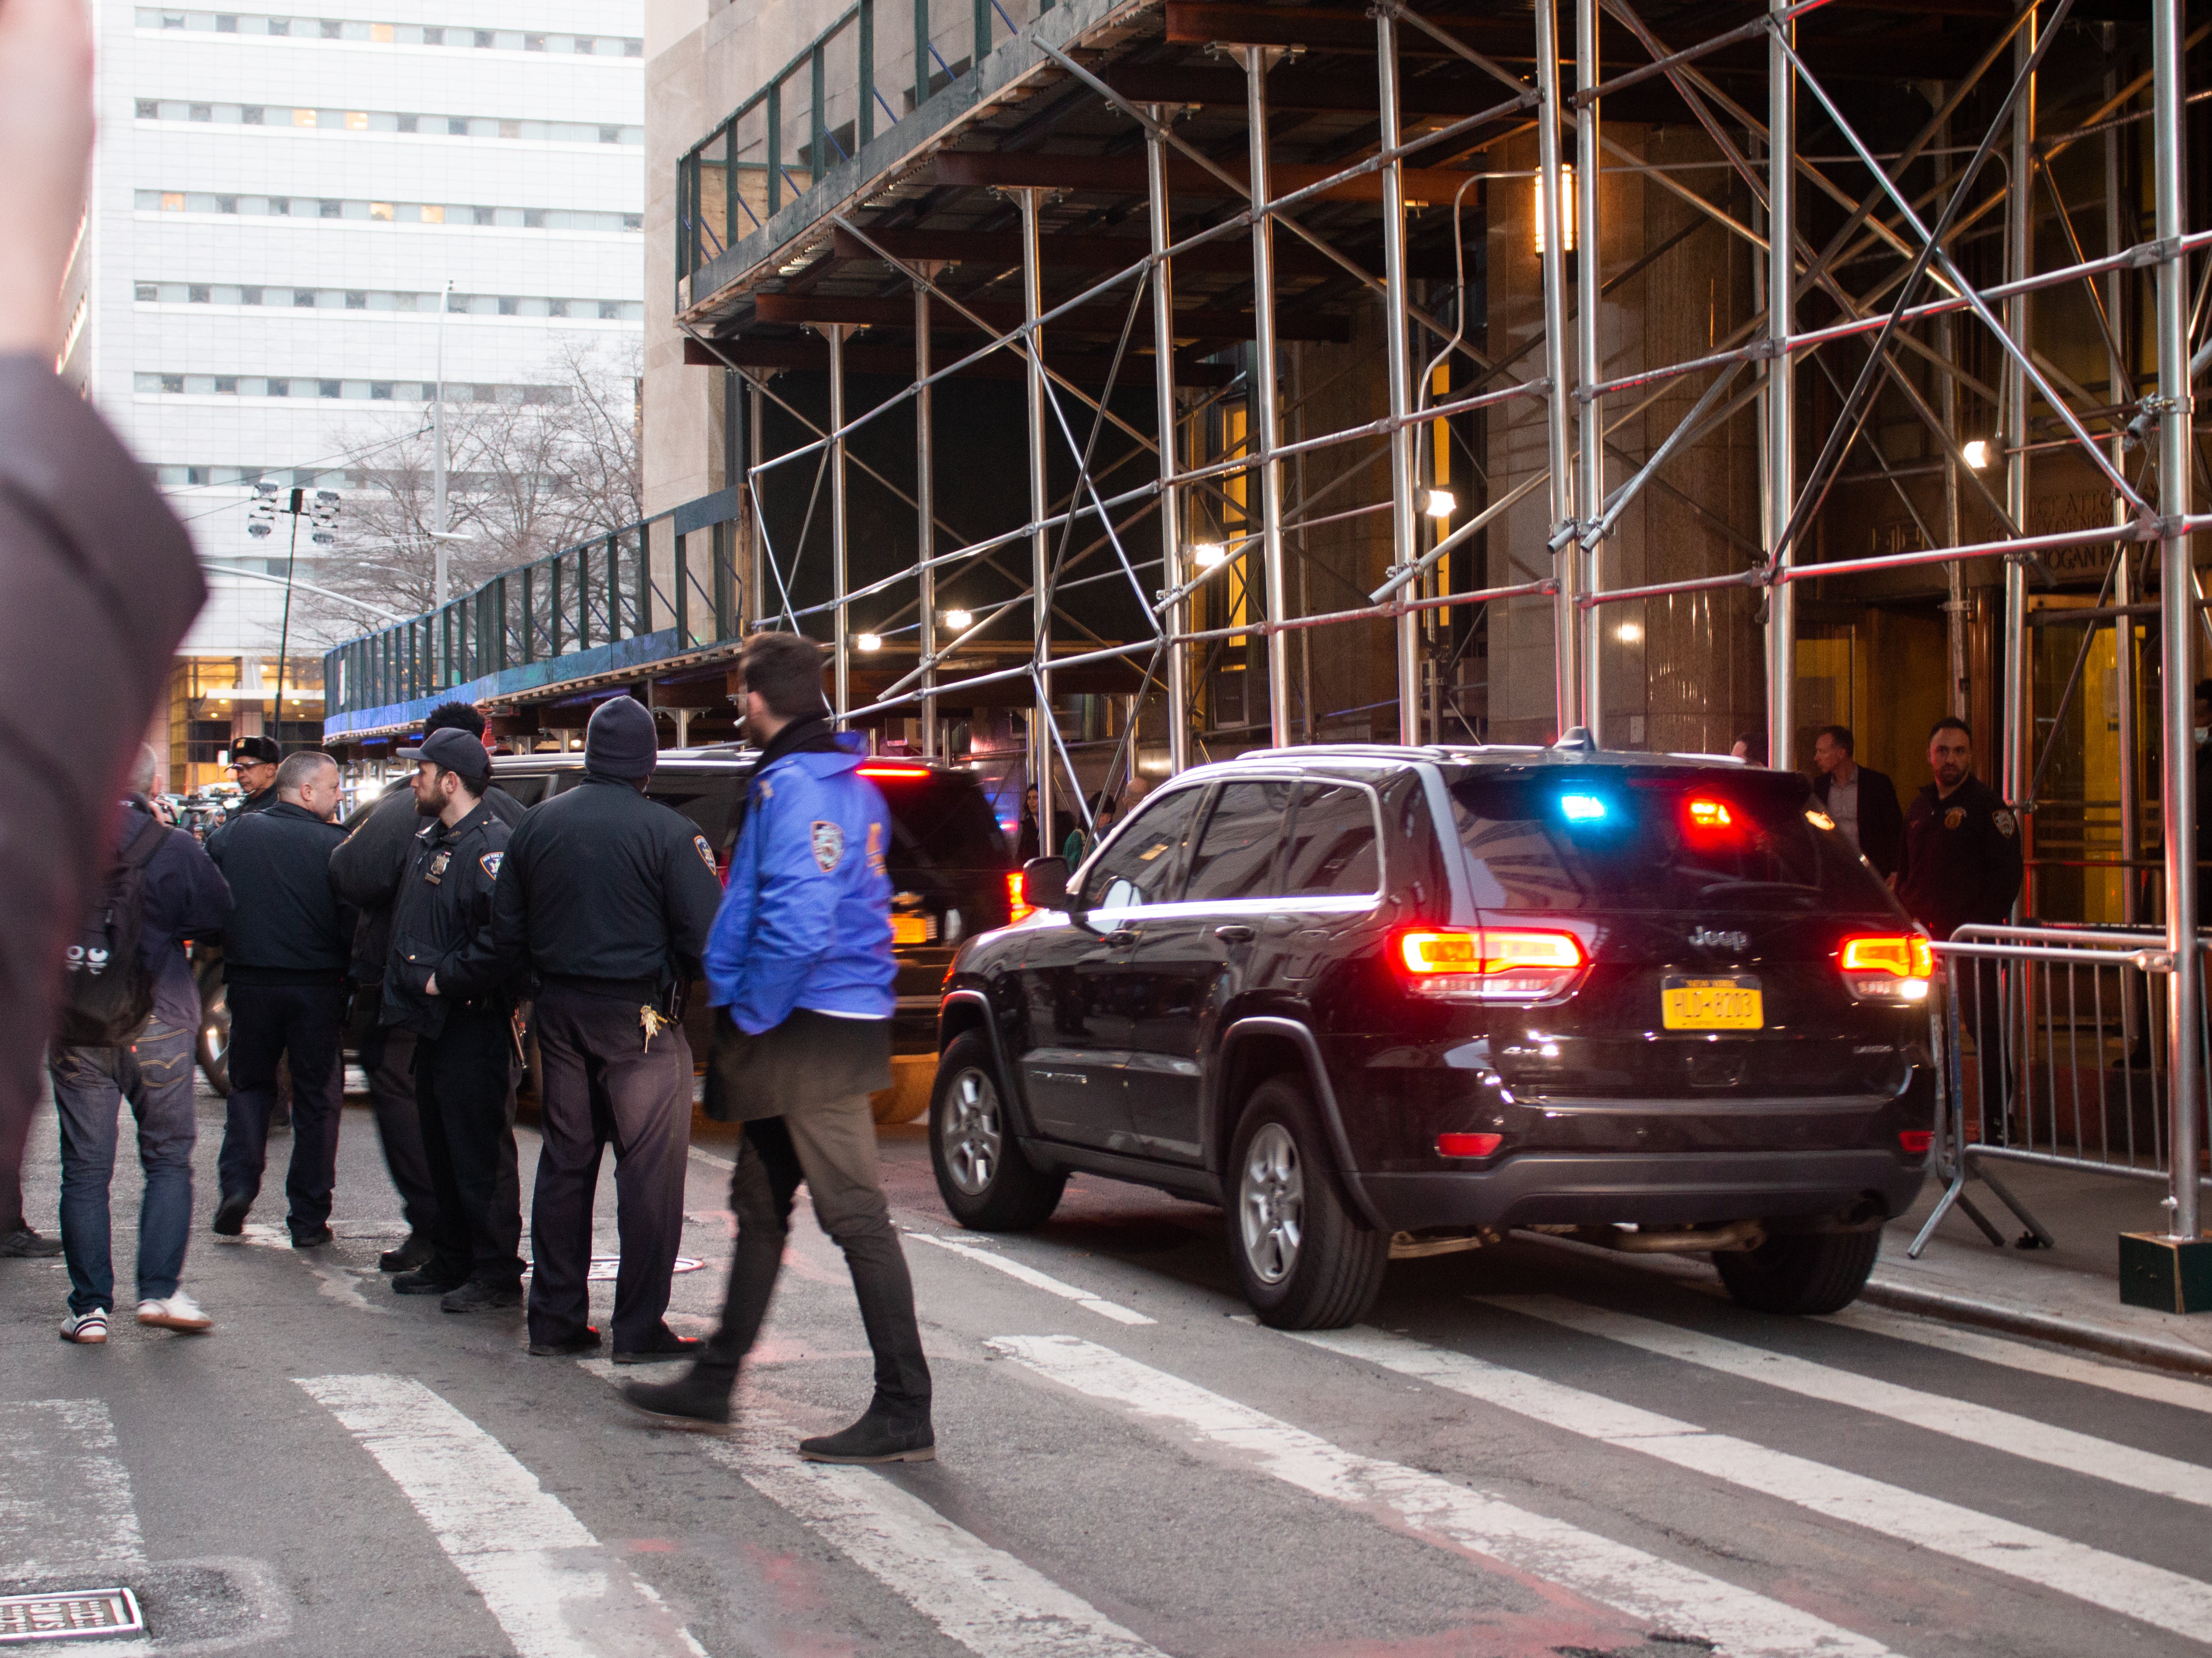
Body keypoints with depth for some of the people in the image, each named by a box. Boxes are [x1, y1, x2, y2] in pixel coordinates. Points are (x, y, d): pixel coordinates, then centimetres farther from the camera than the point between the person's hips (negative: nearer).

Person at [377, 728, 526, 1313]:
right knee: (442, 1152, 16)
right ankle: (451, 1262, 25)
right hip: (433, 1023, 10)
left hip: (474, 1026, -10)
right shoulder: (431, 843, 16)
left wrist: (446, 979, -21)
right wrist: (406, 981, 18)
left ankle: (497, 1275, 0)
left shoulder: (490, 847, -17)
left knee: (481, 1155, -5)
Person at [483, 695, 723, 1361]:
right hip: (641, 1016, -6)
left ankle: (555, 1319, 17)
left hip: (560, 1010, 6)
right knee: (650, 1169, 1)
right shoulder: (668, 832, -11)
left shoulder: (536, 825, 5)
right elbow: (706, 938, -15)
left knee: (564, 1162, 14)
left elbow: (506, 937, 8)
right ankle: (640, 1328, 1)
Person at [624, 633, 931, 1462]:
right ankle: (714, 1381, 29)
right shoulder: (853, 785, 16)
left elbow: (799, 925, -26)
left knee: (856, 1216, -9)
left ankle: (904, 1415, -7)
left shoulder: (791, 788, -16)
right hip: (844, 1019, 11)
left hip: (808, 1031, -11)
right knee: (759, 1205, 18)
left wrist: (752, 1015, -15)